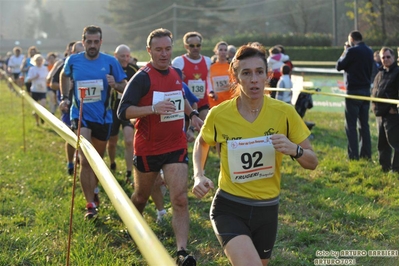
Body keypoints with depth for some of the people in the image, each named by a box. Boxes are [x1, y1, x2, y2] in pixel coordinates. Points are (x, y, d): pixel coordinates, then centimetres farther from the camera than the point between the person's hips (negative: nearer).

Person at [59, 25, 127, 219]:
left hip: (103, 117, 1)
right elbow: (64, 76, 18)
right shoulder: (73, 61, -4)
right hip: (80, 116, -1)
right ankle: (90, 204, -9)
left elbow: (125, 88, -2)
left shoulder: (111, 62, -7)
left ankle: (94, 189, 45)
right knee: (85, 161, -14)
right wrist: (64, 97, 7)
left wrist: (115, 85, -23)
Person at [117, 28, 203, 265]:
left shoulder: (177, 72, 6)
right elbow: (123, 111, -21)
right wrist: (154, 108, -32)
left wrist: (192, 113, 17)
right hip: (147, 148, -3)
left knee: (180, 199, -11)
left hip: (176, 147, 3)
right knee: (141, 196, 17)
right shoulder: (142, 78, -13)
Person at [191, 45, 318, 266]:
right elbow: (201, 144, 12)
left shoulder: (284, 112, -10)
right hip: (229, 208, -3)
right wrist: (198, 176, -6)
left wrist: (294, 150, -23)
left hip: (267, 209, 3)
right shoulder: (219, 115, -11)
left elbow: (312, 162, -1)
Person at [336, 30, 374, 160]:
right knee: (364, 124, 12)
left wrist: (344, 52, 7)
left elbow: (339, 66, -6)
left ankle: (353, 156, -6)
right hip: (366, 90, 7)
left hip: (353, 91, -7)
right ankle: (366, 154, 13)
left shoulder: (352, 51, -14)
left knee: (351, 125, -3)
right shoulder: (369, 51, 10)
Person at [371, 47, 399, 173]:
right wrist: (374, 106, 11)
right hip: (380, 114, 9)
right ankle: (384, 166, 23)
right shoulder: (380, 74, 17)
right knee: (382, 142, 14)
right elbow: (374, 91, 24)